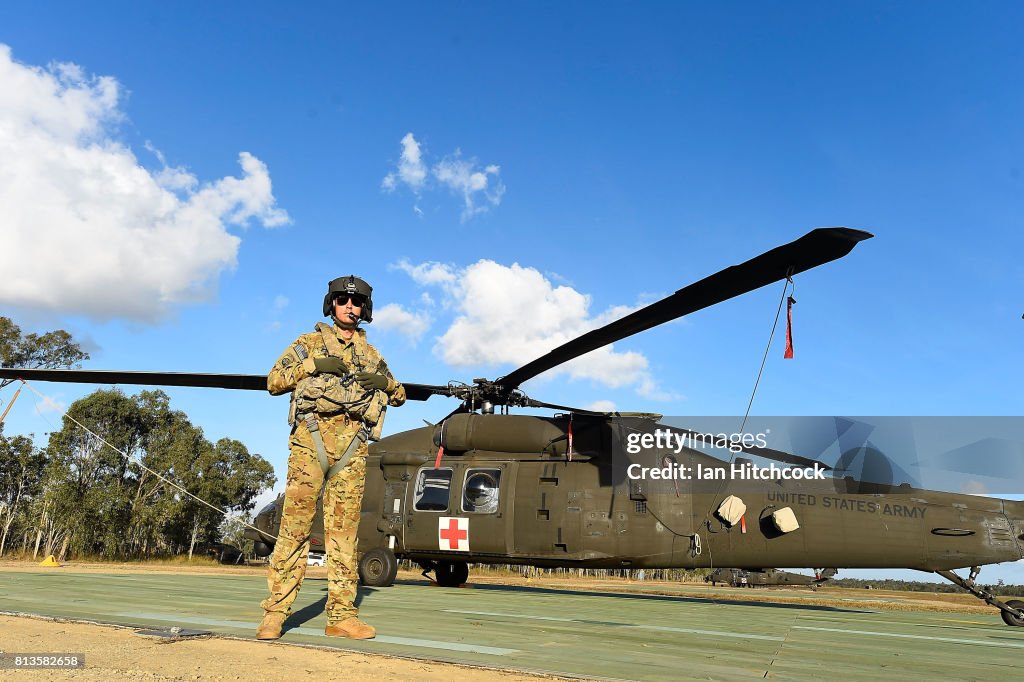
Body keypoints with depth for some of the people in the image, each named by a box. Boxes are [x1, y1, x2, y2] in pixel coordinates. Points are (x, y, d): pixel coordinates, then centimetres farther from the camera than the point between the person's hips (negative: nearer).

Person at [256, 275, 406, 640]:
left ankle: (341, 614, 6)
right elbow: (273, 381, 6)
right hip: (311, 438, -2)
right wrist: (312, 365, -7)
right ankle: (275, 611, -1)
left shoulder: (372, 355, 22)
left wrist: (385, 381, 2)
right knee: (295, 524, -6)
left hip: (352, 446, 3)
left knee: (343, 529, 2)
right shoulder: (309, 343, 14)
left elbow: (399, 397, 24)